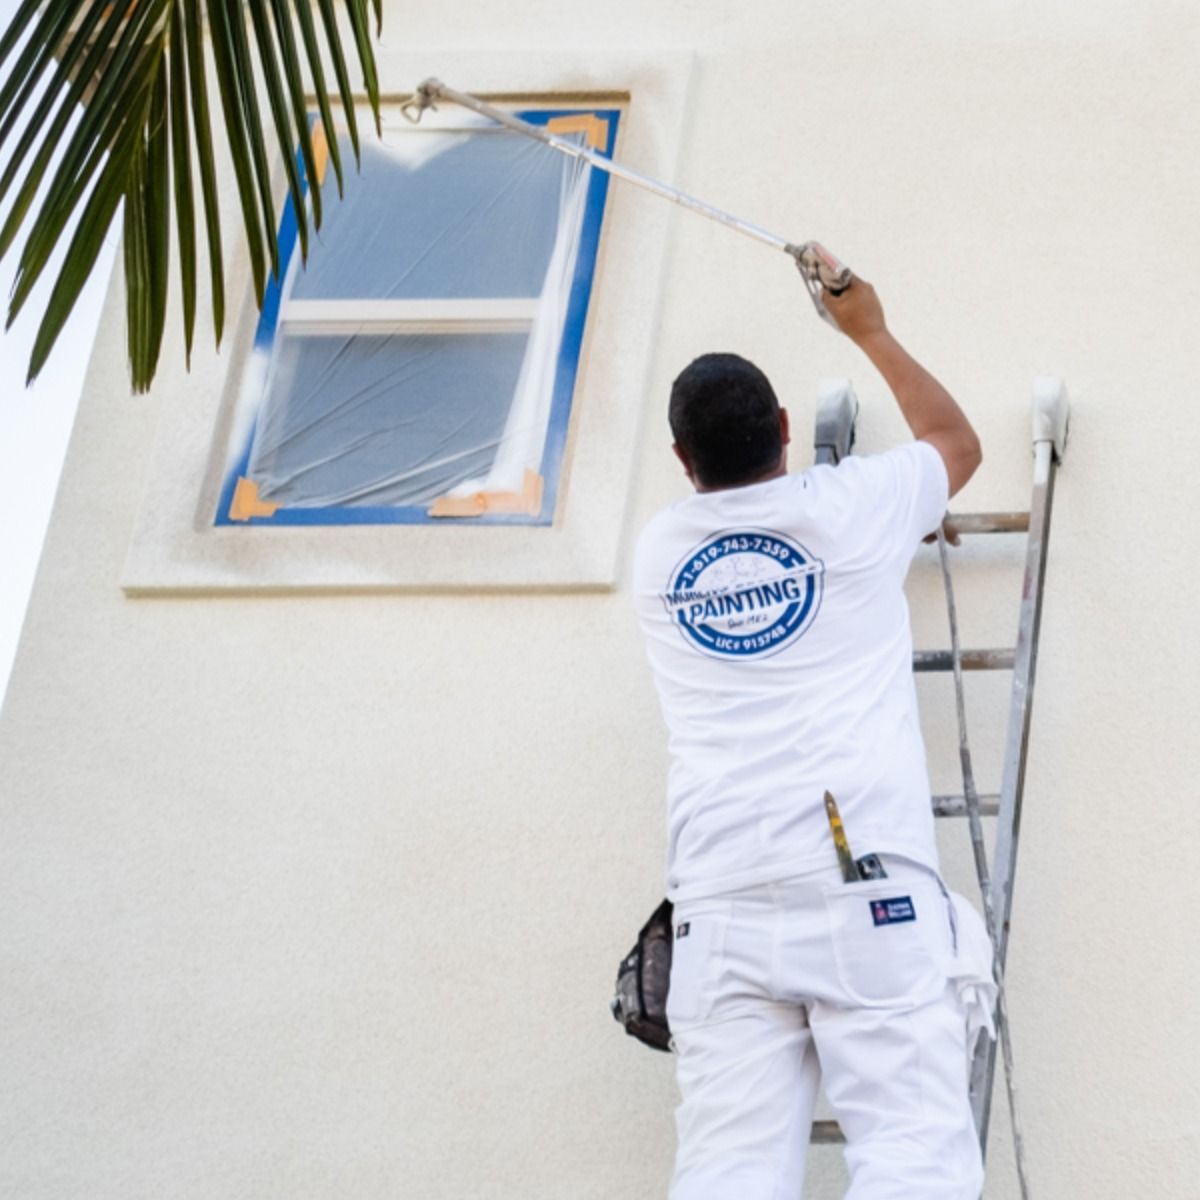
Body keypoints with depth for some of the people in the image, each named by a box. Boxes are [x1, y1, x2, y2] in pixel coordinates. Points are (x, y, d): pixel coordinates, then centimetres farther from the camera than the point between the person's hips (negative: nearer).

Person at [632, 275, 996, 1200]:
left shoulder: (659, 551, 18)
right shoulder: (850, 507, 9)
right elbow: (957, 441, 32)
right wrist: (870, 330, 45)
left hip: (721, 906, 3)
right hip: (868, 881, -3)